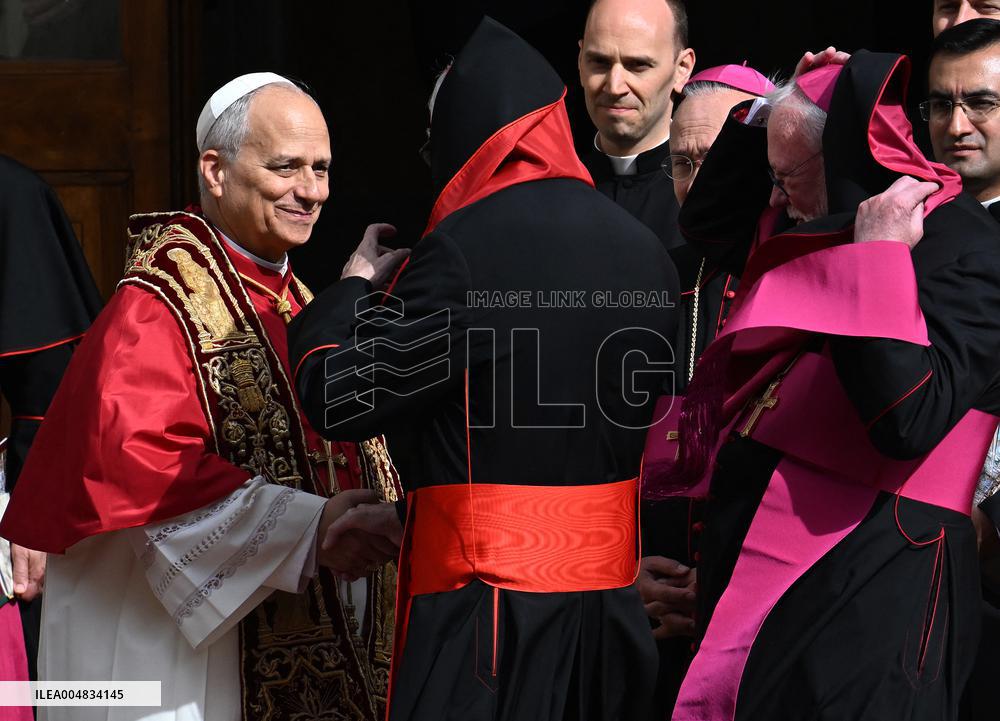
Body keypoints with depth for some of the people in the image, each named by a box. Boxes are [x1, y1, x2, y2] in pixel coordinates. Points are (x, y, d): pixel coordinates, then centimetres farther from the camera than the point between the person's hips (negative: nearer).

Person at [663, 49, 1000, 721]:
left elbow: (908, 420, -25)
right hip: (763, 561, 8)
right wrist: (777, 108, 16)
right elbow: (707, 218, 30)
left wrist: (878, 260, -21)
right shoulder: (825, 235, 13)